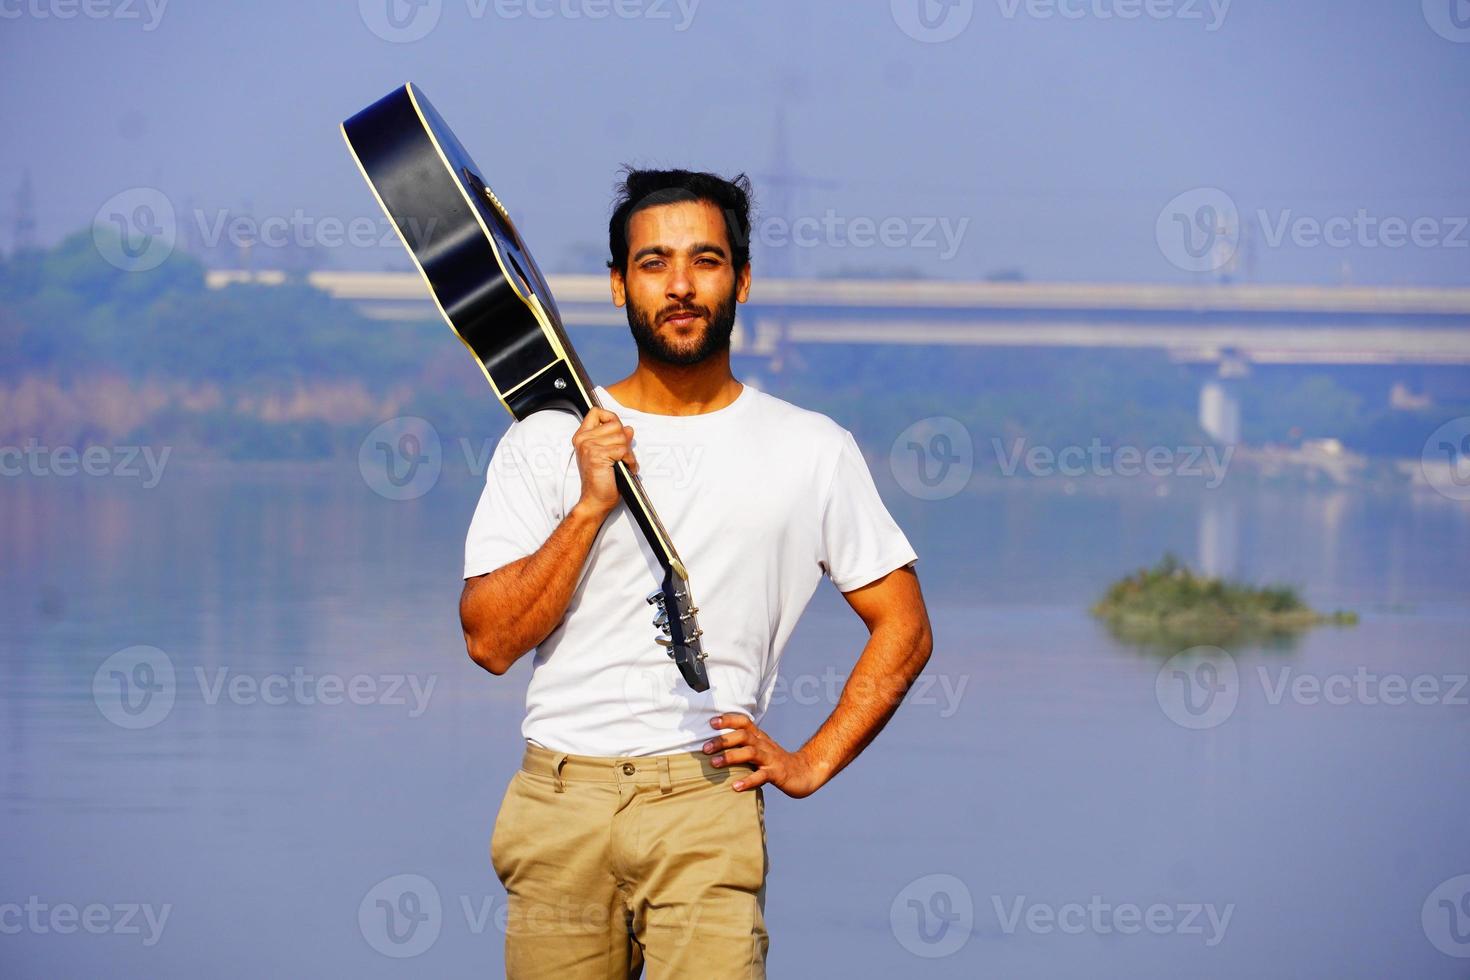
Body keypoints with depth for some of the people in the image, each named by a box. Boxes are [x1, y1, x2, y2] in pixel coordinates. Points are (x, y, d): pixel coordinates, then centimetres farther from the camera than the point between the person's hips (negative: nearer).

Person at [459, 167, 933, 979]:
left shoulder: (812, 450, 7)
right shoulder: (545, 440, 7)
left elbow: (903, 630, 12)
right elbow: (490, 640, -1)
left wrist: (812, 763, 3)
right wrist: (592, 507, -9)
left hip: (707, 799, -1)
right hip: (558, 804, 1)